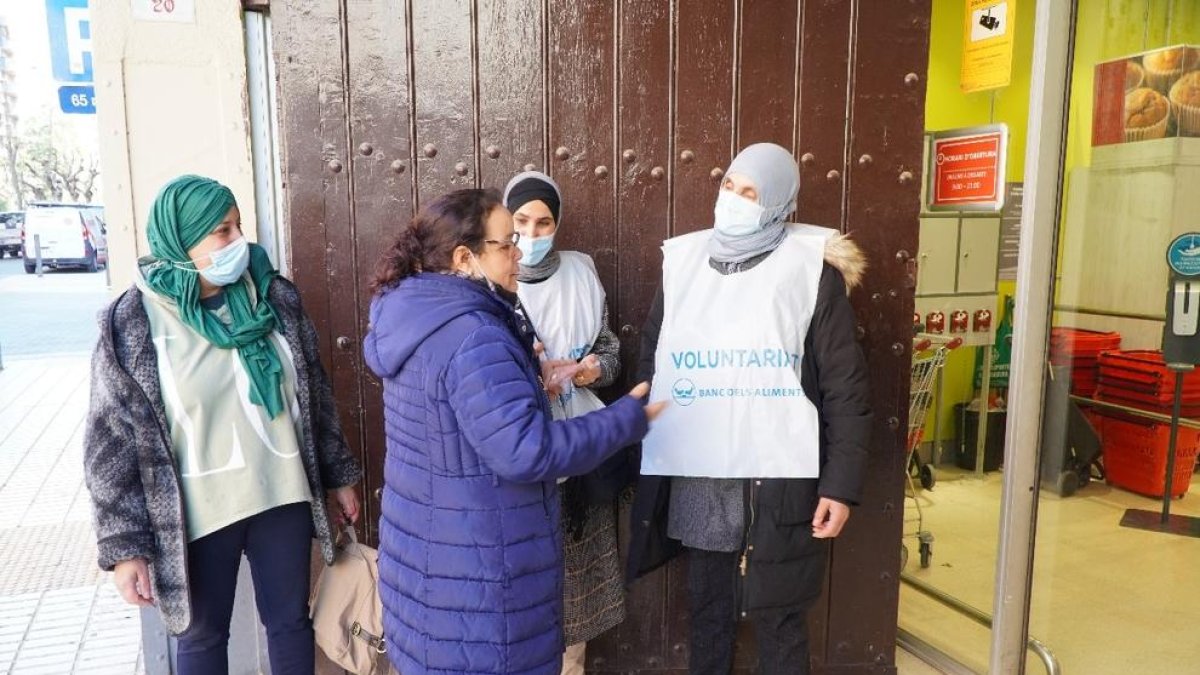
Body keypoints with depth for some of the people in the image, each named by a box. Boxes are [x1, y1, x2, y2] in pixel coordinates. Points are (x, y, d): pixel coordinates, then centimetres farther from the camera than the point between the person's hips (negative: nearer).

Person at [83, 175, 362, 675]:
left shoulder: (275, 298, -2)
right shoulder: (131, 324, -11)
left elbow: (315, 396, 6)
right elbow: (112, 443, -7)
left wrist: (339, 476, 10)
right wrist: (124, 546, -8)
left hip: (282, 498, 3)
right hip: (199, 515, -2)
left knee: (290, 620, 17)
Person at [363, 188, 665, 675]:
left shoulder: (416, 314, 3)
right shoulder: (473, 338, -27)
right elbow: (527, 451, -31)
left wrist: (527, 374, 7)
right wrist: (627, 419, -20)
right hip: (471, 560, -9)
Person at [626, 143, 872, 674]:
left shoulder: (811, 268, -5)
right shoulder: (683, 261, 6)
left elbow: (846, 386, -5)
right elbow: (650, 365, 10)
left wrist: (841, 485, -9)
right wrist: (643, 461, 5)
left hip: (779, 481, -3)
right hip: (696, 481, 4)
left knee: (779, 618, 11)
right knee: (707, 612, 18)